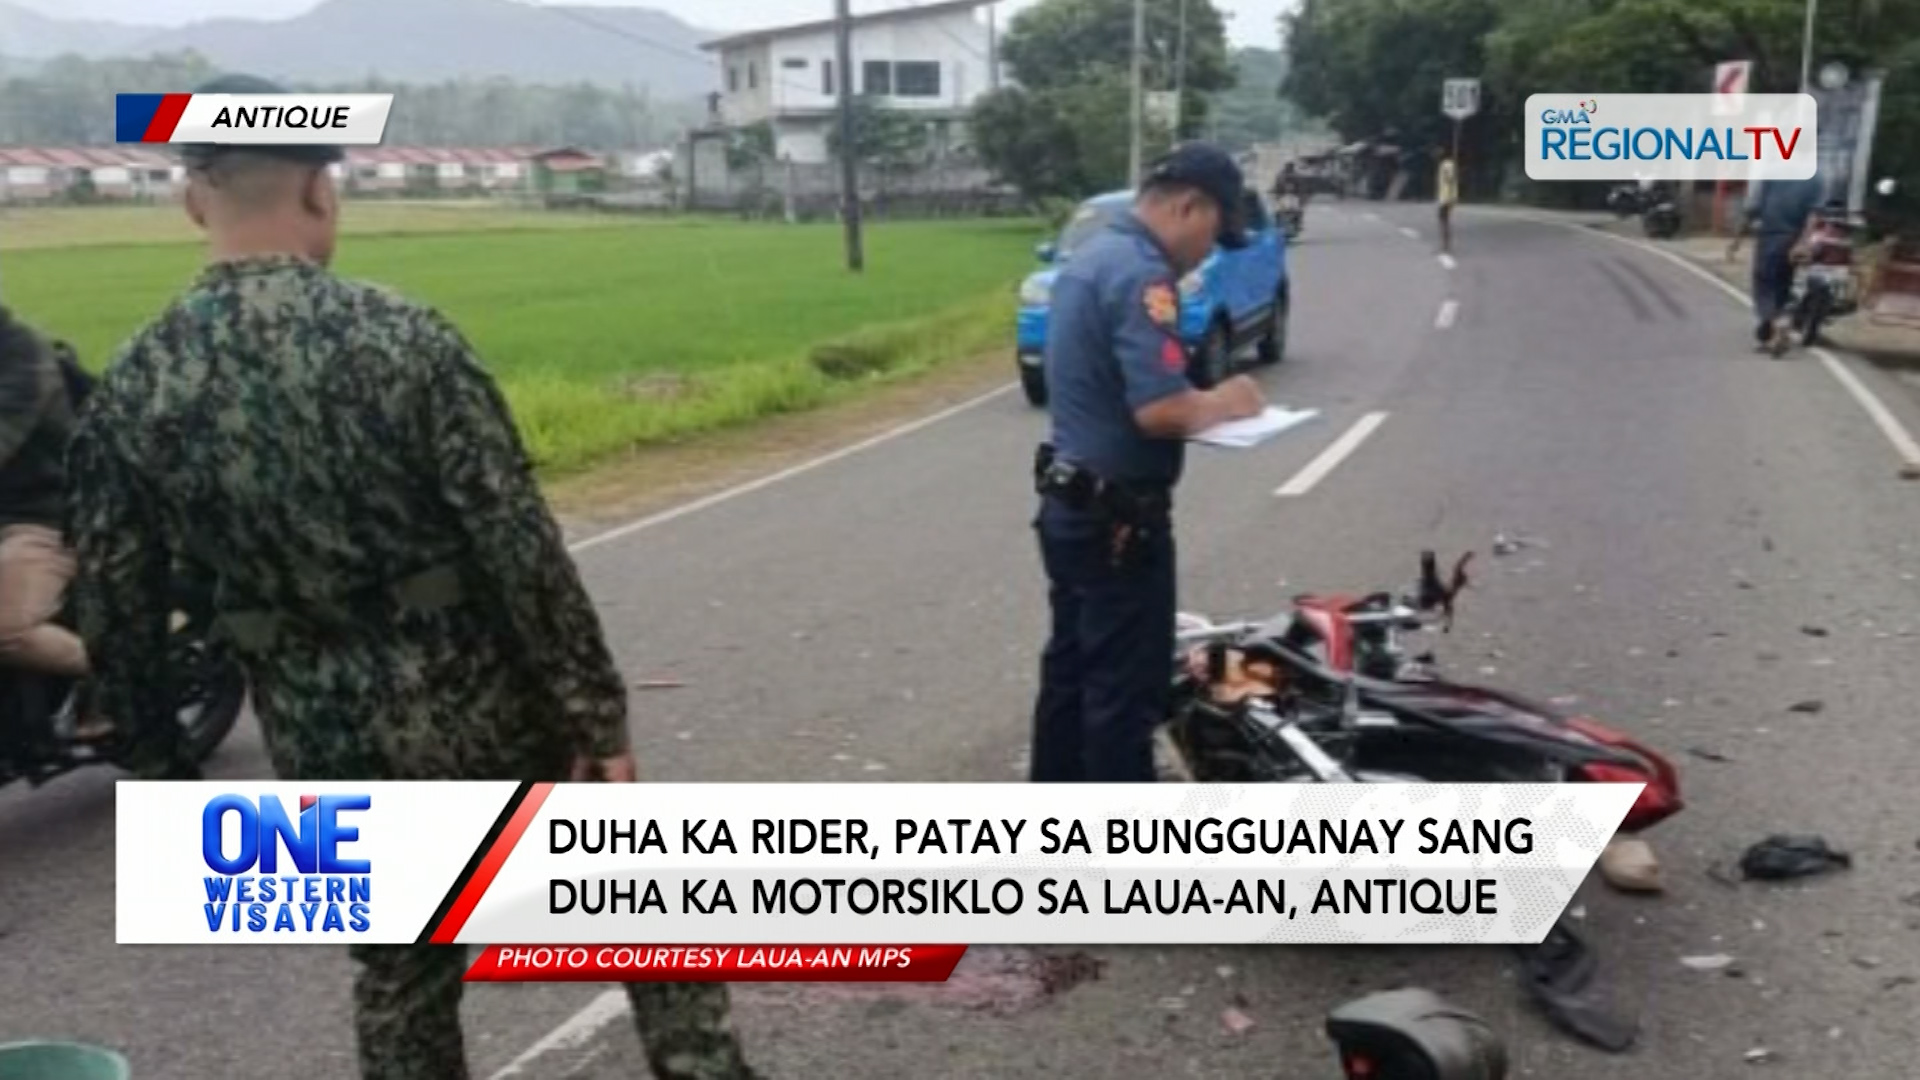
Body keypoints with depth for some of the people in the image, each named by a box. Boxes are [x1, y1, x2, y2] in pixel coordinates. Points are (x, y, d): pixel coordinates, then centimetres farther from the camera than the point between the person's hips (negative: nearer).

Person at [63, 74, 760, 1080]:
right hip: (482, 708, -3)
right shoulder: (405, 336, -15)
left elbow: (115, 614, 1)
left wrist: (163, 768, 14)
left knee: (400, 978, 21)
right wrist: (598, 712, -10)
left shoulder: (131, 390, -4)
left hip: (327, 749, 4)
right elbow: (521, 548, -17)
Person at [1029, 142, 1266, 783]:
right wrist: (1222, 403, -9)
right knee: (1126, 687, -1)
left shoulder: (1092, 257, 12)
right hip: (1118, 517, -10)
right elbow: (1159, 411, -29)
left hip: (1071, 503, 10)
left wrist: (1205, 402, 8)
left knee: (1072, 670, 17)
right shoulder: (1140, 274, -20)